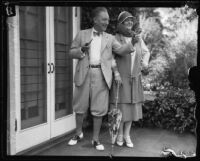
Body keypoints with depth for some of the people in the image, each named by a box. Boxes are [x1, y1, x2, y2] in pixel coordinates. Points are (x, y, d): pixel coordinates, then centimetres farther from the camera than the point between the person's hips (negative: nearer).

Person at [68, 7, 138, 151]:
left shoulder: (110, 38, 13)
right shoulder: (82, 34, 10)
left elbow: (121, 50, 0)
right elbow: (72, 52, 8)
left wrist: (131, 44, -18)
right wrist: (82, 50, -13)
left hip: (101, 75, 0)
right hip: (84, 74, 0)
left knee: (99, 109, 2)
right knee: (80, 106, 8)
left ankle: (96, 139, 14)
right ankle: (78, 133, 29)